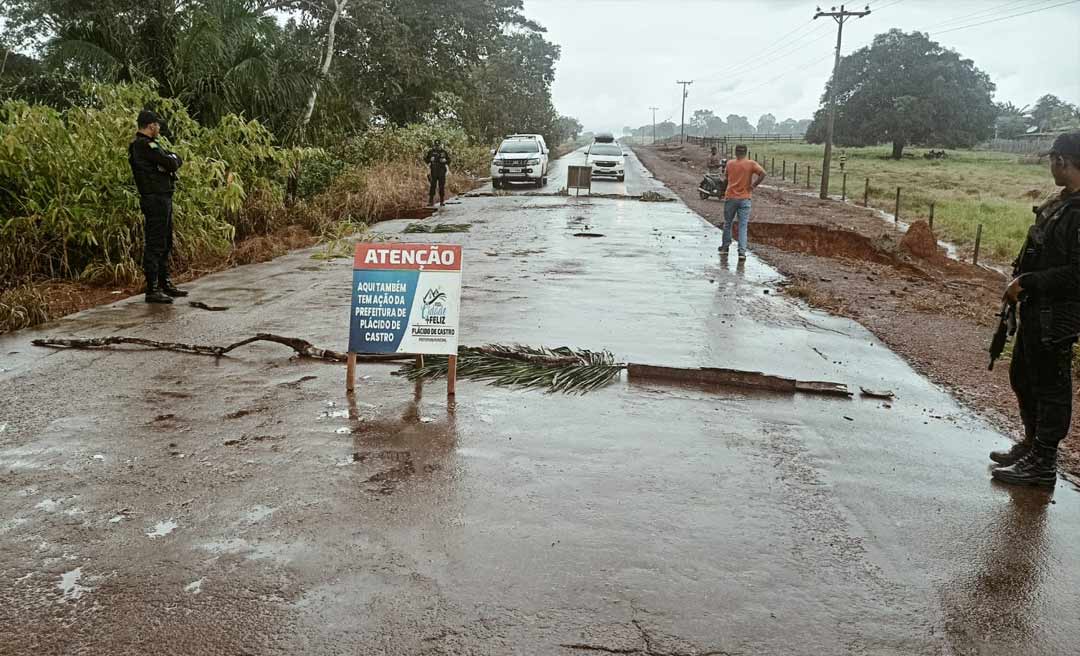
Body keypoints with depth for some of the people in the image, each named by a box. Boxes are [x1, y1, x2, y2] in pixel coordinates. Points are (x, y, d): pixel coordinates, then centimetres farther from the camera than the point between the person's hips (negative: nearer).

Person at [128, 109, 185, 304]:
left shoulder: (143, 144, 18)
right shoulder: (146, 145, -15)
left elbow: (177, 161, 15)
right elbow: (172, 164, -19)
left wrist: (172, 160, -7)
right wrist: (173, 158, 2)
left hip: (162, 200, 11)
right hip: (155, 200, -11)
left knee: (165, 244, 17)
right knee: (154, 244, -8)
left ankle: (164, 284, 27)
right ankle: (152, 289, -6)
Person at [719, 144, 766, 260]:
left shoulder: (729, 164, 1)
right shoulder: (751, 164, -5)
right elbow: (763, 173, -17)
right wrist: (753, 185, -9)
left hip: (730, 197, 1)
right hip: (744, 198, -1)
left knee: (727, 223, 17)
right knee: (743, 226, -1)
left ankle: (725, 246, 27)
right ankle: (742, 251, -8)